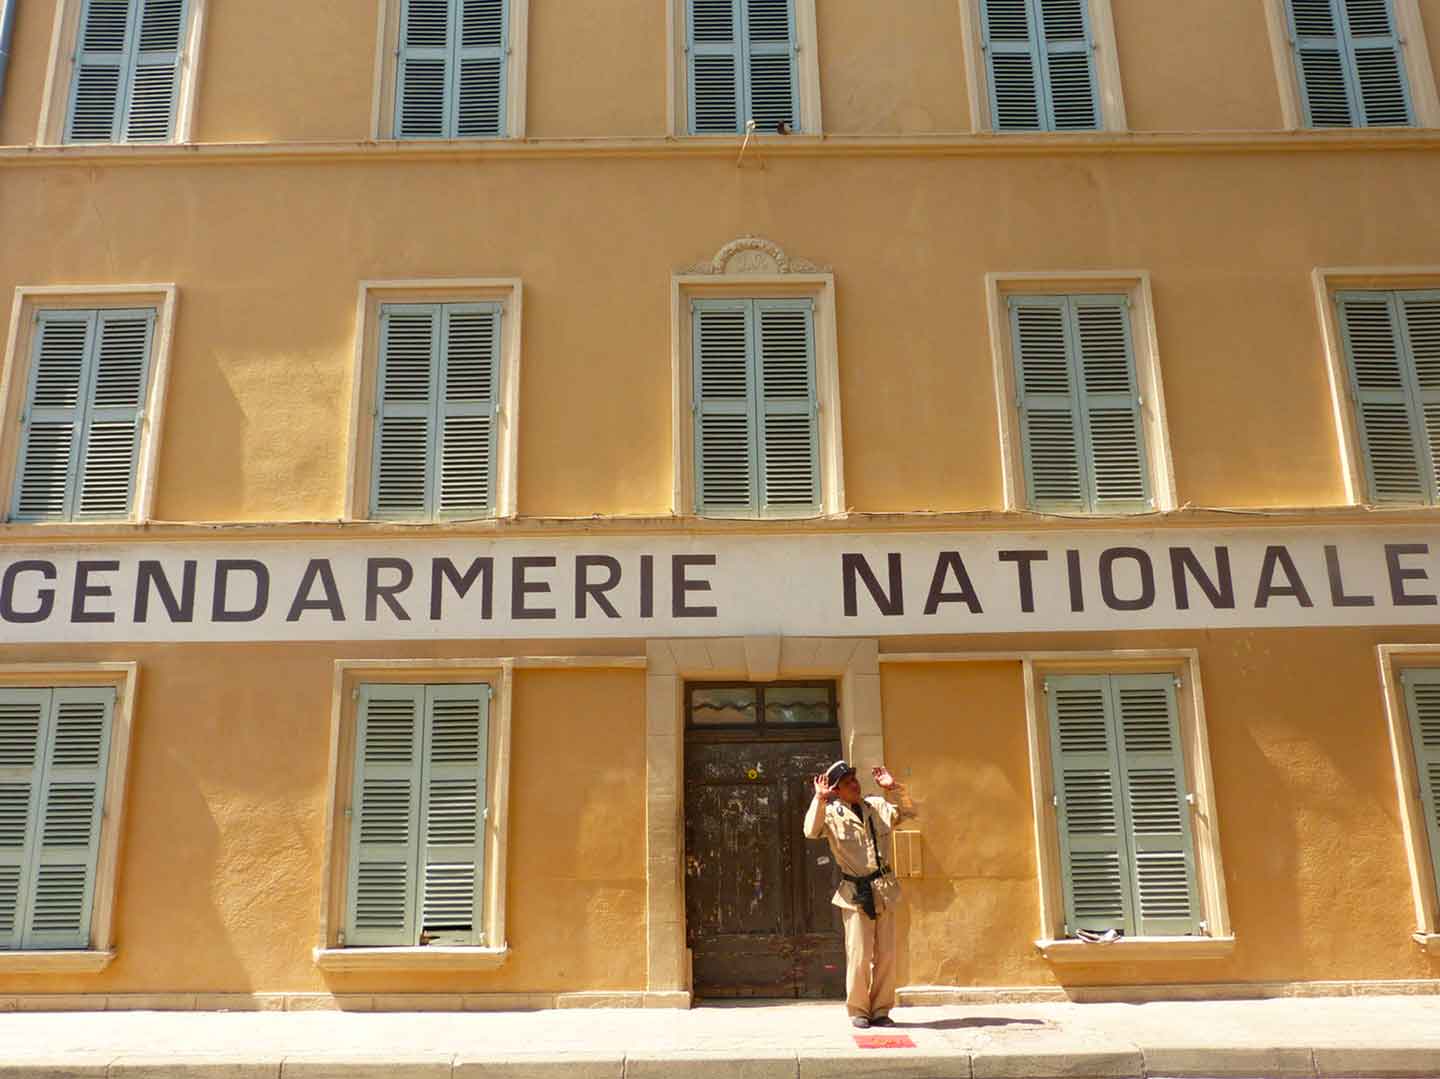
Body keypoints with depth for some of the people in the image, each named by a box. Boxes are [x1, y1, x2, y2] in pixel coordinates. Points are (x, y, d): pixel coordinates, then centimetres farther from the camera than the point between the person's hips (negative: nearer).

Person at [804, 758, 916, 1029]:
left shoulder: (877, 806, 9)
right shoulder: (831, 814, -4)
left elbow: (909, 812, 5)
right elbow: (811, 831, -21)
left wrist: (893, 788, -7)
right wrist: (819, 799, -27)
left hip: (884, 890, 4)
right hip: (855, 894, -4)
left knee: (886, 955, 7)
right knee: (859, 955, -4)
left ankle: (880, 1010, 19)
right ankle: (858, 1011, 11)